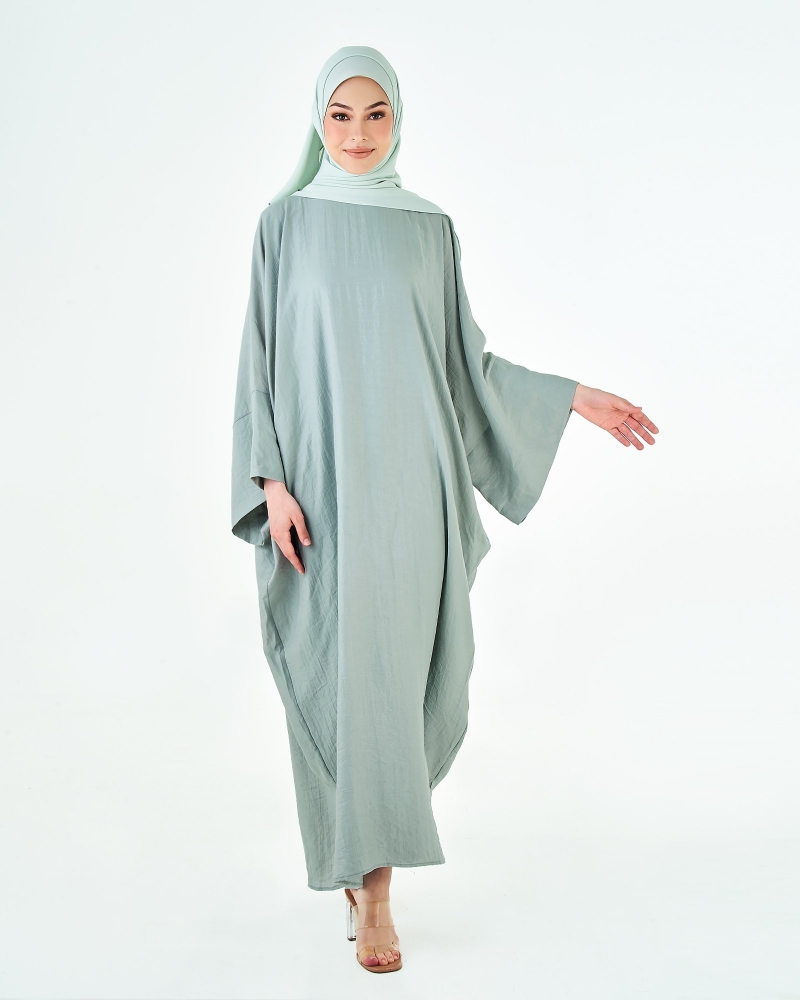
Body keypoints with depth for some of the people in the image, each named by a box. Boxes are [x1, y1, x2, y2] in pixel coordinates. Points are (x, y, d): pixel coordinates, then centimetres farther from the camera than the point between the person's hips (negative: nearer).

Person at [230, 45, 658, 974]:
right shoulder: (286, 222, 3)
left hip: (409, 482, 2)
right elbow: (261, 359, 0)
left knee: (404, 669, 3)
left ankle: (366, 847, 31)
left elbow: (462, 356, 12)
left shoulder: (430, 227, 10)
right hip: (323, 479, -2)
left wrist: (573, 397, 7)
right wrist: (272, 483, -10)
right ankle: (372, 890, 10)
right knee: (345, 672, -2)